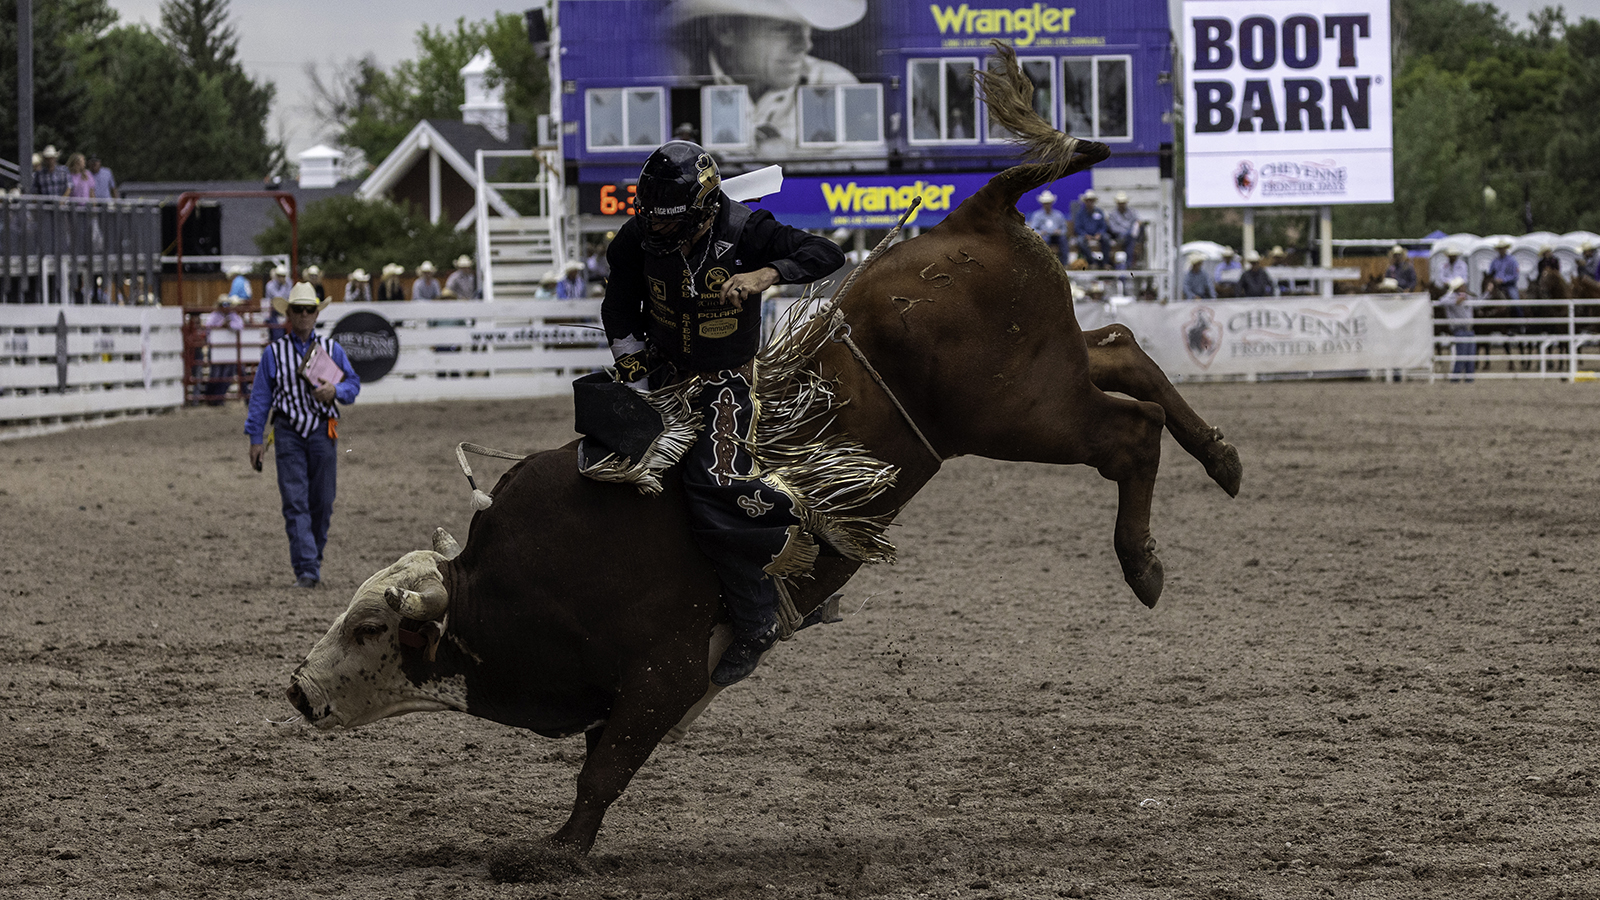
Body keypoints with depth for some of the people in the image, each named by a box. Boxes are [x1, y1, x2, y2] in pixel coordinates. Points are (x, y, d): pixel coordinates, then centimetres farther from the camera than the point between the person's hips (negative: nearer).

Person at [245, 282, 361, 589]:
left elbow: (353, 385, 10)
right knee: (295, 502, -10)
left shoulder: (332, 350, 9)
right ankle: (306, 570, -15)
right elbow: (260, 397, 6)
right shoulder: (274, 353, 5)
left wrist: (336, 391, -13)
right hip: (288, 433, -2)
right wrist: (256, 438, 2)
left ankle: (314, 558, 24)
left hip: (322, 431, 2)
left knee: (322, 501, 5)